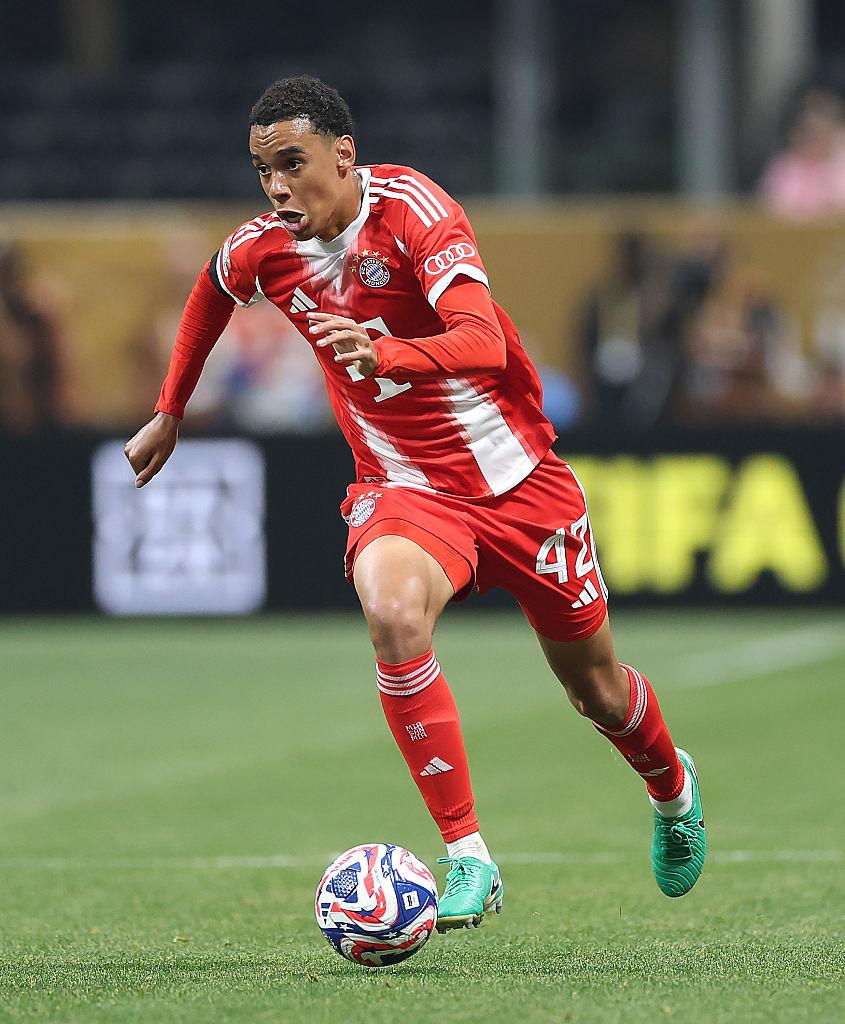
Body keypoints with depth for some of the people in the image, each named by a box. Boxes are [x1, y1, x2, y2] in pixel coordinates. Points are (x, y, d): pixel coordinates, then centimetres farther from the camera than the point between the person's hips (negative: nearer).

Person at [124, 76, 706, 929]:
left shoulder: (411, 210, -22)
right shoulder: (265, 249, -8)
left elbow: (484, 342, -37)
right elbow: (211, 290, 19)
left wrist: (385, 355, -55)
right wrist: (169, 413, 21)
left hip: (516, 477, -2)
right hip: (403, 490, 2)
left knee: (595, 689, 13)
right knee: (391, 611, -33)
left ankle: (672, 789, 50)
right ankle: (468, 861, -27)